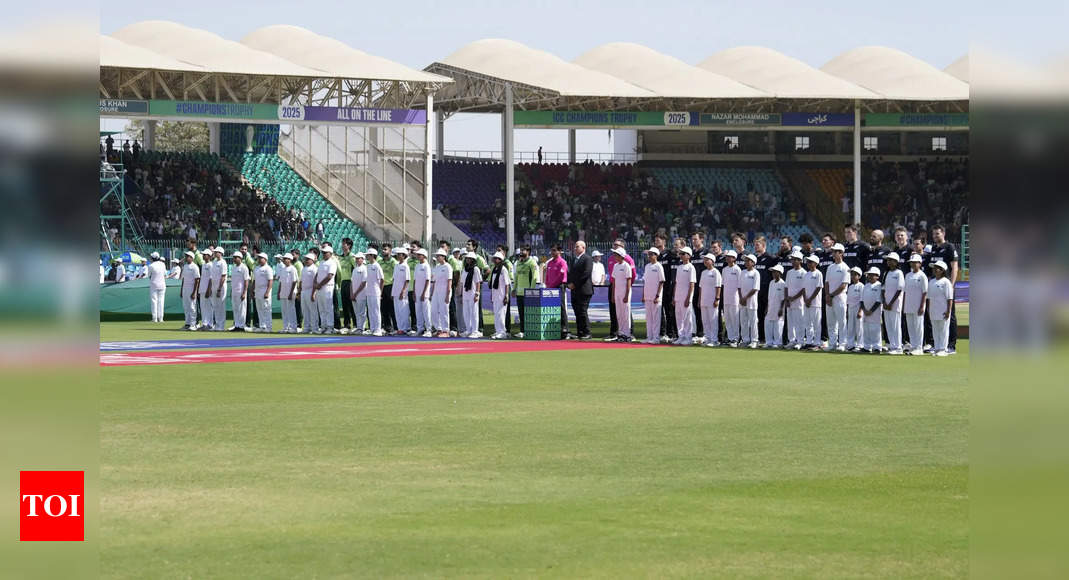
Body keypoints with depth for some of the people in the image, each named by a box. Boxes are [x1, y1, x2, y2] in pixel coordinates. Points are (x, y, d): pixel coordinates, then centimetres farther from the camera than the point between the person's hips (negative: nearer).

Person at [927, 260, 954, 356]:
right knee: (935, 330, 9)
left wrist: (948, 311, -15)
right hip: (933, 311, 7)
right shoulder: (931, 282, 13)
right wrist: (928, 310, 14)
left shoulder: (946, 282, -8)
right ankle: (936, 348, 15)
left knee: (943, 329, -2)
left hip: (943, 311, -7)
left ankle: (943, 349, 1)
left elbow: (950, 298, -11)